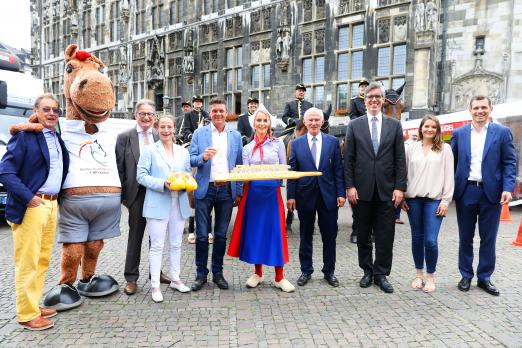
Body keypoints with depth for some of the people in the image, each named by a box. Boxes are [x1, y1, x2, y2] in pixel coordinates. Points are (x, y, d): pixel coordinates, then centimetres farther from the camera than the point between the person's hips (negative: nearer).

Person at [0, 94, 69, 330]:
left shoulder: (58, 138, 14)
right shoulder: (24, 136, -7)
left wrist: (56, 200, 11)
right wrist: (29, 198, -16)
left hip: (52, 205, 7)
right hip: (31, 206, -7)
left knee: (43, 259, 14)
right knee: (28, 262, 1)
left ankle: (34, 305, 27)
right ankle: (27, 315, 12)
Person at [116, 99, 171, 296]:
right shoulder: (125, 137, -1)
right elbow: (119, 168, -1)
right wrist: (123, 195, -4)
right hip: (137, 193, -2)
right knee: (135, 236, 8)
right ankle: (131, 278, 21)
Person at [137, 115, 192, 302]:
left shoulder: (183, 151, 12)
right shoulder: (149, 150, 0)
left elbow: (189, 174, 13)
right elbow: (141, 175, -6)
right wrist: (163, 183, -19)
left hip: (179, 204, 4)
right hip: (158, 204, -4)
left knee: (176, 244, 14)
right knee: (157, 246, 1)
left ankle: (175, 279, 29)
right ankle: (155, 285, 13)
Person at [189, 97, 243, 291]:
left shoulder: (236, 136, 9)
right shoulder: (199, 133, 4)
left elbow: (239, 165, 9)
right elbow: (191, 160, 1)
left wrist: (239, 192, 6)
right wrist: (203, 157, -21)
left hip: (227, 190, 2)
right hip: (205, 189, -1)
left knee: (221, 235, 10)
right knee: (202, 235, 4)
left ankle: (218, 273, 25)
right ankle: (201, 274, 20)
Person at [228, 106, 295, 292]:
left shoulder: (278, 144, 4)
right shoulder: (247, 148, 9)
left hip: (272, 192, -1)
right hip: (253, 192, 2)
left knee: (275, 230, 0)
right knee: (254, 230, 6)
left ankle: (279, 277, 10)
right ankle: (257, 272, 22)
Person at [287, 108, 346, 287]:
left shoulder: (333, 141, 3)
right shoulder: (297, 143, 3)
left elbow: (338, 170, 2)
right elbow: (292, 171, 1)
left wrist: (341, 193, -4)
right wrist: (291, 195, -4)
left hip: (328, 195, 0)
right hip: (305, 195, 0)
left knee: (329, 236, 9)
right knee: (305, 236, 11)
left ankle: (329, 271, 26)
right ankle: (306, 270, 26)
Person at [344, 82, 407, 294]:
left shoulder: (394, 125, 7)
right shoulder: (354, 125, 4)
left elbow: (400, 159, 4)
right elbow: (348, 159, 1)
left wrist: (400, 187, -3)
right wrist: (350, 186, -6)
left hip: (386, 190, 1)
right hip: (362, 189, 0)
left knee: (385, 236, 5)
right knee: (363, 235, 10)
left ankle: (381, 274, 19)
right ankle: (367, 271, 26)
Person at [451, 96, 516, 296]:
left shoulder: (502, 132, 1)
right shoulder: (459, 133, 5)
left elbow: (509, 163, -1)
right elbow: (452, 162, 6)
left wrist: (508, 188, -14)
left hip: (491, 193, -1)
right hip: (466, 191, 1)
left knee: (488, 238, 8)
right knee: (465, 237, 10)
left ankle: (484, 278, 22)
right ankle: (466, 276, 23)